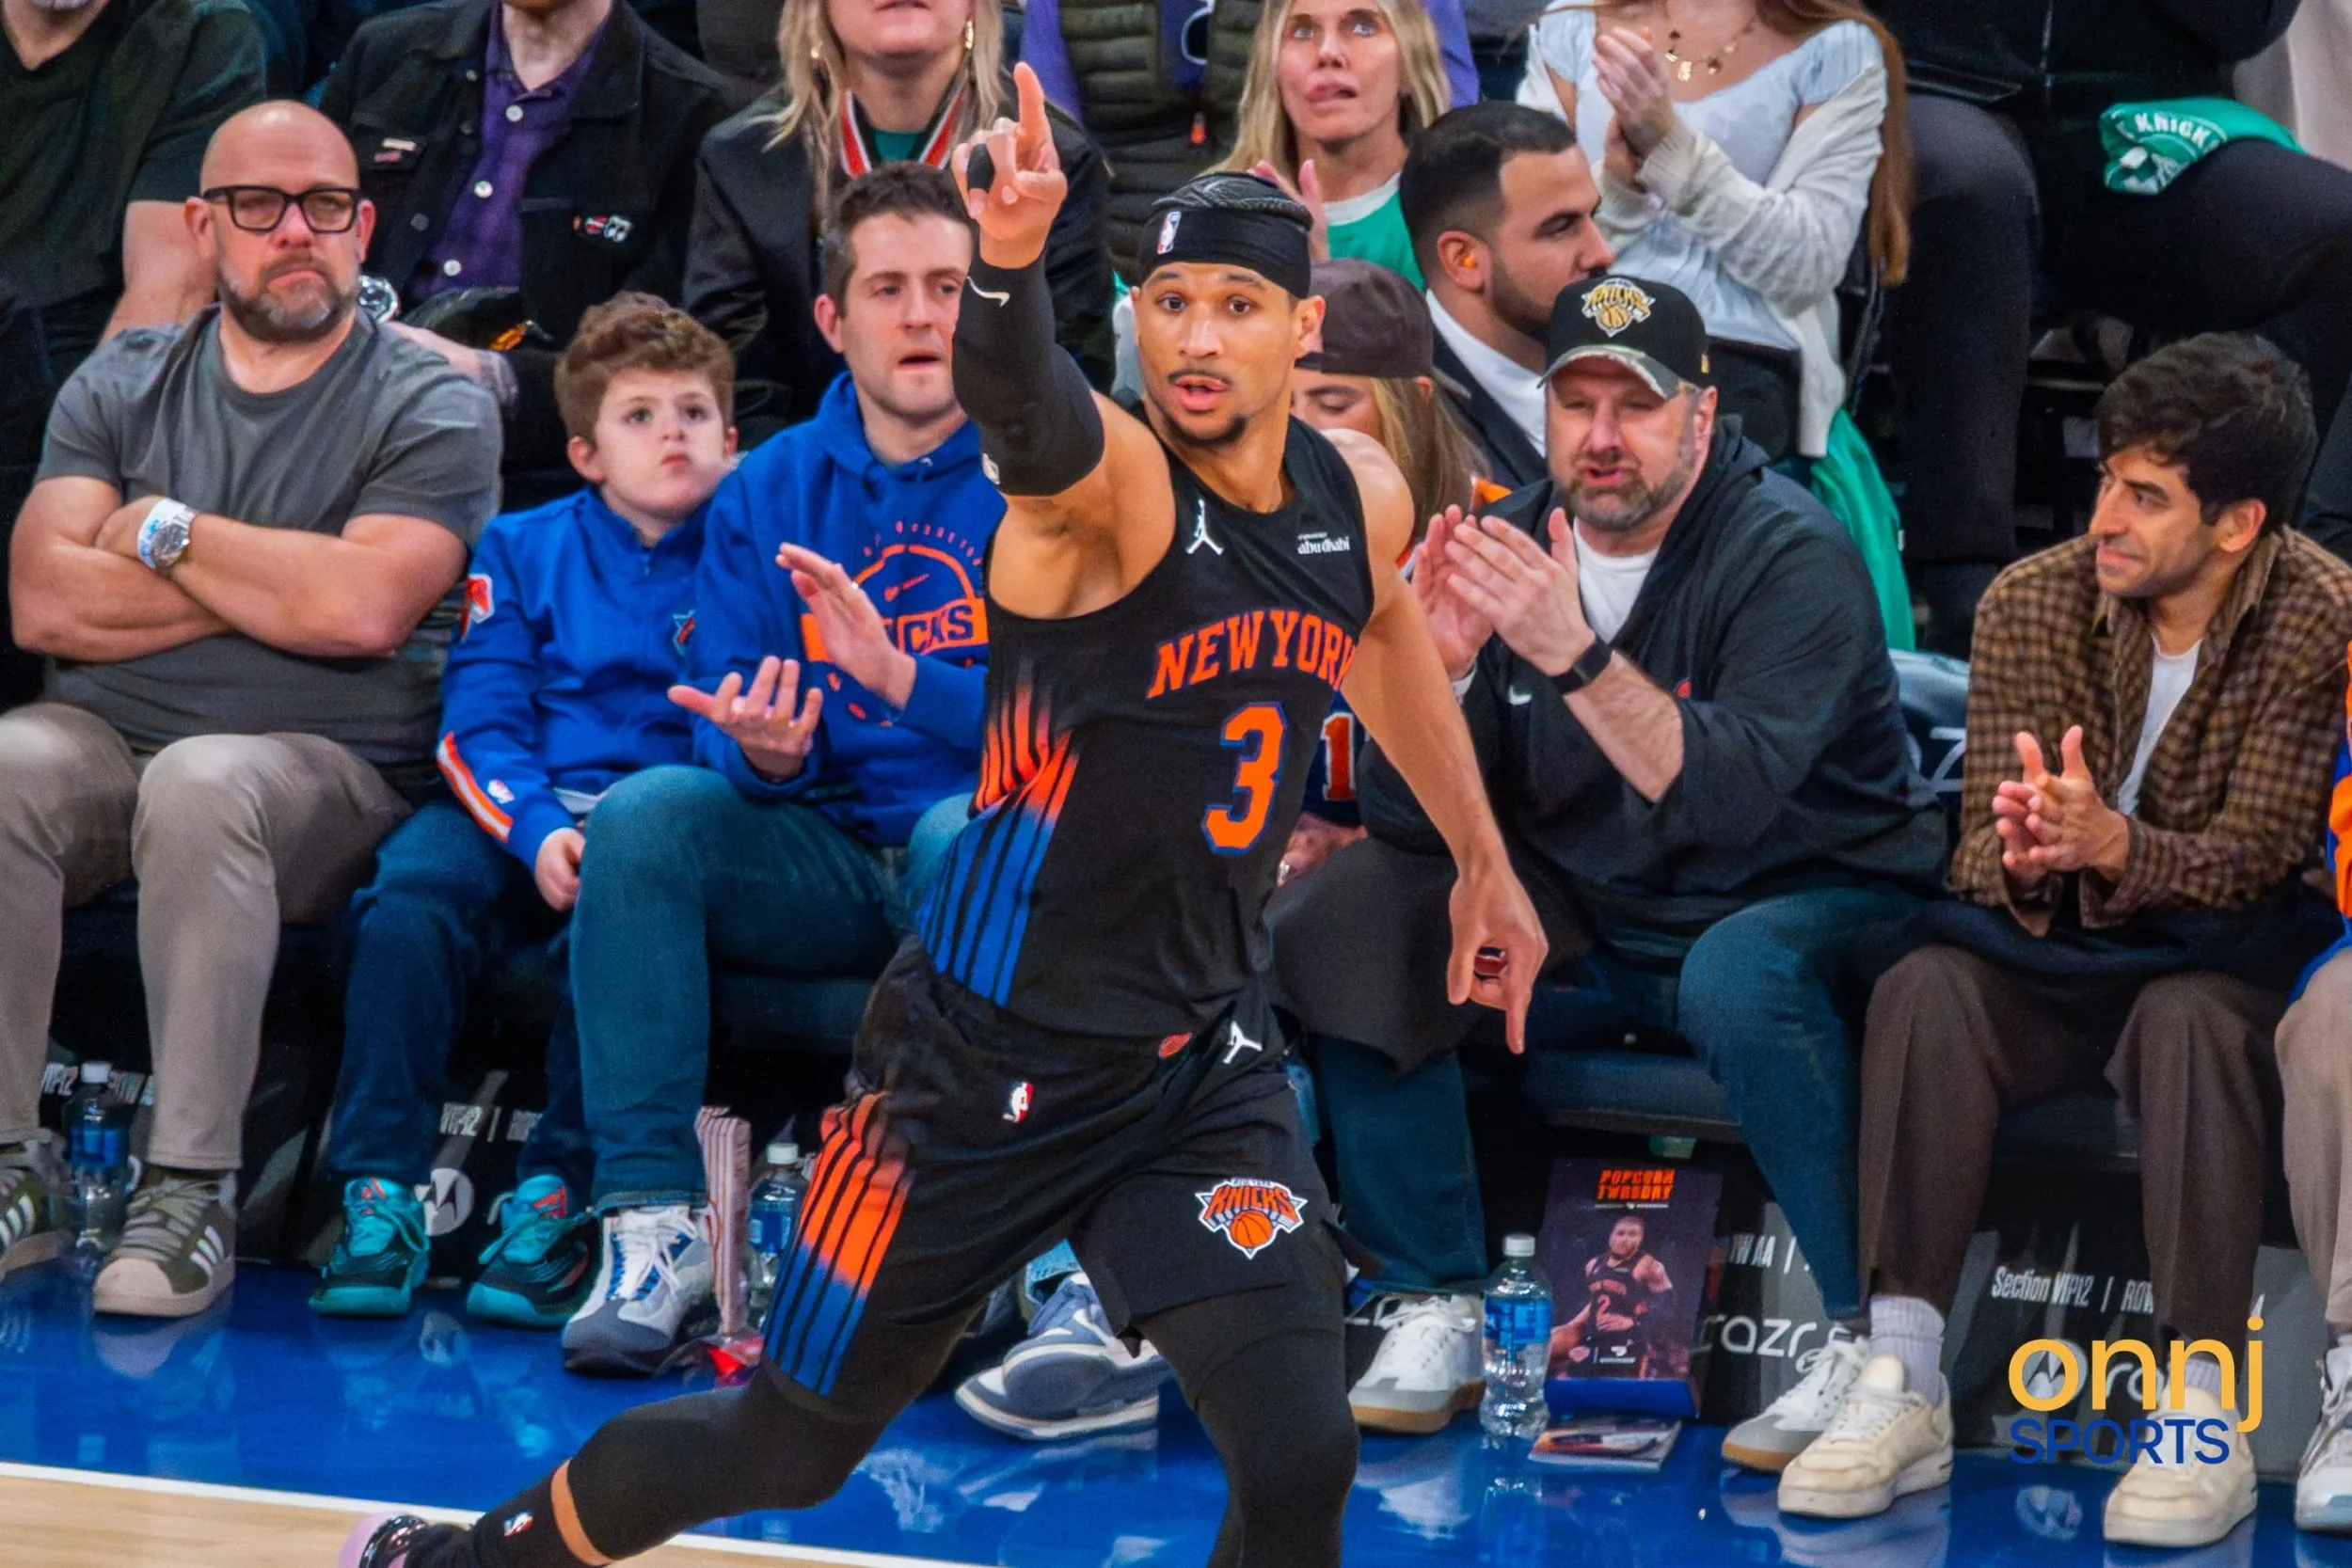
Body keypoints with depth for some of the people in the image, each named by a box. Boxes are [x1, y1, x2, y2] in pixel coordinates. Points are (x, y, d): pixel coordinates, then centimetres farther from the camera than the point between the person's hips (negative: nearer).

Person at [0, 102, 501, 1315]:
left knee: (200, 783, -37)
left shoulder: (431, 412, 2)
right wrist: (273, 586, -8)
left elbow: (364, 609, -16)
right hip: (106, 744, 3)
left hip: (326, 770, -3)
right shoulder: (121, 386, 13)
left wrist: (165, 532, -4)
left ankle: (190, 1189, -33)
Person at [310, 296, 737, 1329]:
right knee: (414, 883, -30)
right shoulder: (523, 549, 17)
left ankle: (557, 1200, -31)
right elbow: (478, 727, 6)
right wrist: (538, 834, -15)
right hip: (522, 811, 2)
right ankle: (382, 1195, -29)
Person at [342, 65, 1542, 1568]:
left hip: (1201, 1053, 5)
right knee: (789, 1447, 10)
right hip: (993, 1048, -4)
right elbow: (1027, 411, -46)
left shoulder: (1359, 500, -1)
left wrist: (1483, 856, 29)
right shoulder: (1114, 481, -20)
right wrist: (1011, 257, -67)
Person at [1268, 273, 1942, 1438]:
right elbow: (1405, 815, -4)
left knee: (1739, 978, -39)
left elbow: (1730, 797, -31)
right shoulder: (1512, 547, 0)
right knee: (1347, 914, -15)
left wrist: (1577, 656, -42)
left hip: (1806, 907, -5)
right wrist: (1437, 669, -24)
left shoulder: (1792, 556, -16)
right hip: (1583, 924, 5)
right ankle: (1433, 1311, -10)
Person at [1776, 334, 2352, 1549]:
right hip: (2059, 951, 3)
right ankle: (1902, 1388, -28)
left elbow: (2253, 855, -20)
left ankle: (2203, 1415, -34)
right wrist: (2023, 863, -33)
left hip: (2221, 951, -3)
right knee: (1925, 992, -27)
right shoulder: (2031, 606, -5)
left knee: (2193, 1019, -37)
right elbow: (1983, 852, -7)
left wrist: (2113, 845, -40)